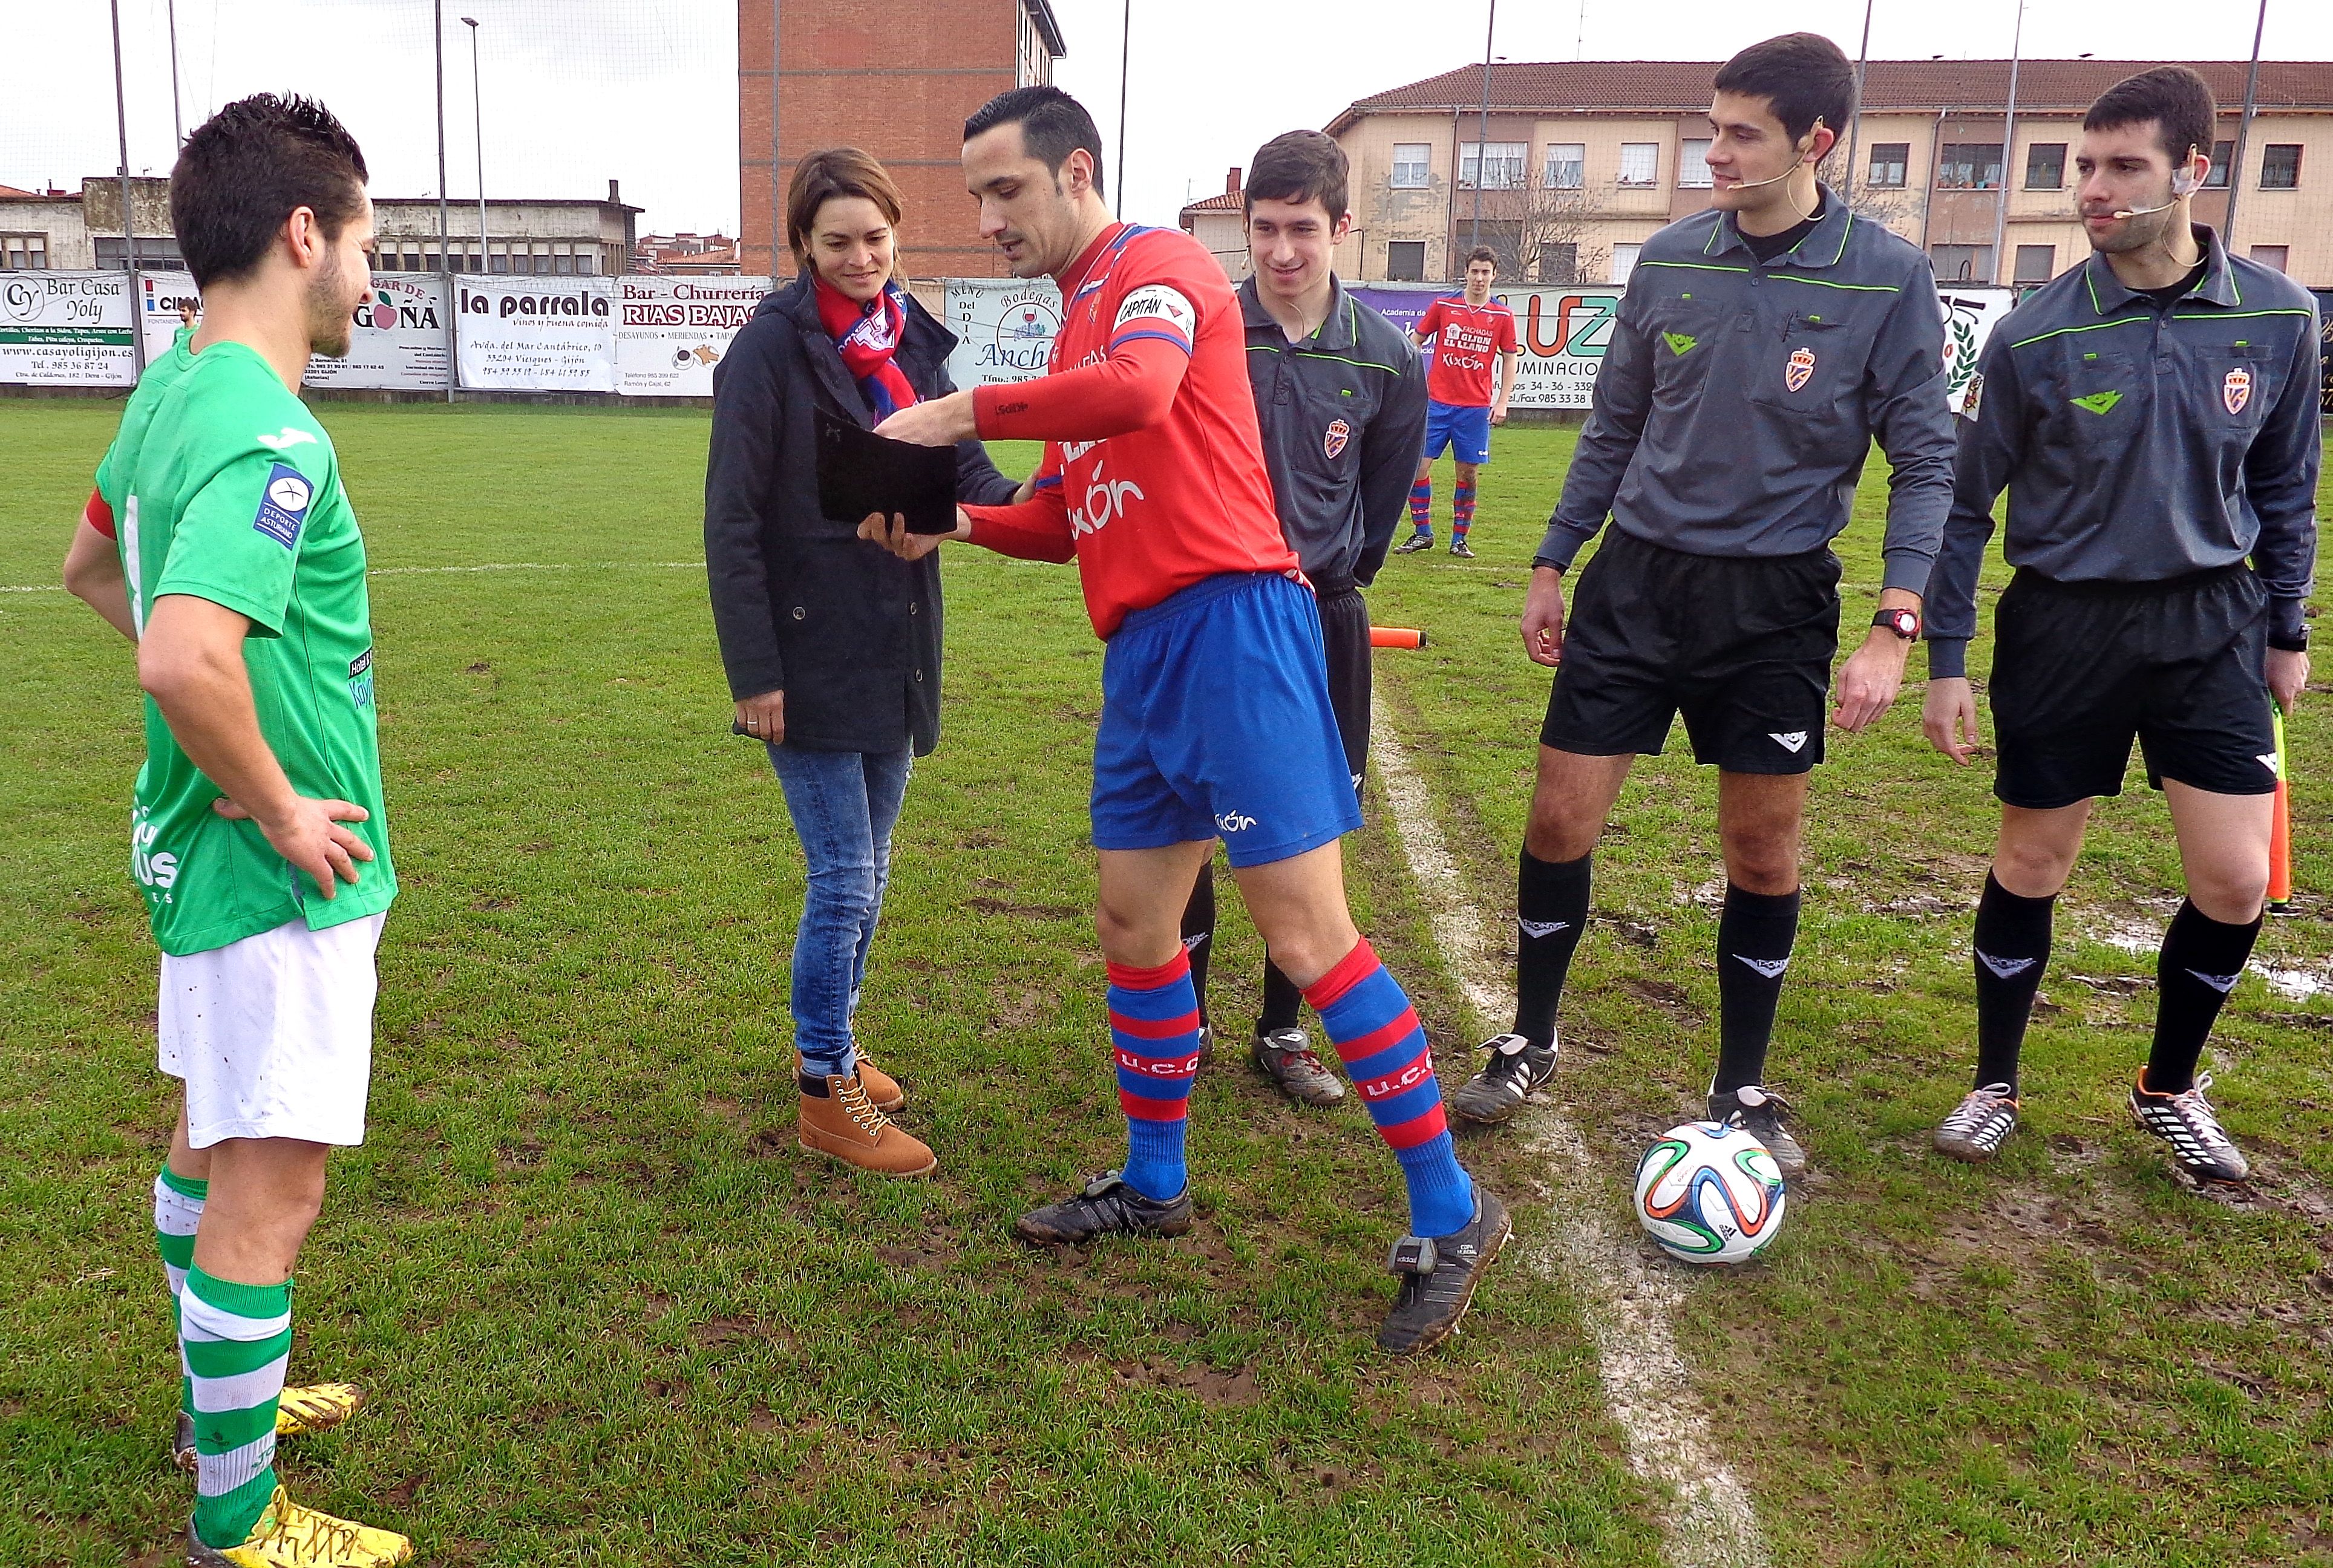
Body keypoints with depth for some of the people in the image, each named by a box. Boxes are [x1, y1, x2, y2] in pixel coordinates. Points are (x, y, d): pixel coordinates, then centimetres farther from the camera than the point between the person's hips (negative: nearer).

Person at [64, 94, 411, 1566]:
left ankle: (225, 1400, 43)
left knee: (214, 1136, 23)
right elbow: (186, 661, -37)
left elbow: (93, 566, 22)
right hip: (278, 875, -10)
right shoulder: (271, 438, -24)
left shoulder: (170, 391, 6)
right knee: (271, 1189, 2)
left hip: (207, 847, 10)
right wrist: (280, 809, -22)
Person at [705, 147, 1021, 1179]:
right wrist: (754, 673, -16)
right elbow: (732, 525, -13)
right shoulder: (772, 348, -11)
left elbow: (967, 475, 5)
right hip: (810, 659, -6)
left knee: (867, 874, 16)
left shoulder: (914, 344, 7)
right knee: (845, 879, -3)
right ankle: (825, 1097, 12)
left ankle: (828, 1045, 34)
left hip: (895, 652, 6)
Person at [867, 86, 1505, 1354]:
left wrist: (959, 415, -19)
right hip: (1143, 650, 9)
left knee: (1304, 931, -8)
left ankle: (1451, 1217, 5)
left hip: (1230, 621, -9)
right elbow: (1064, 521, 23)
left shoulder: (1159, 267, -4)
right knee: (1132, 925, 13)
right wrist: (957, 522, 6)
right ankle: (1153, 1186, 31)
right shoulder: (1078, 326, 23)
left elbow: (1139, 392, -28)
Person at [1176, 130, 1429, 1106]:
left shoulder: (1386, 358, -3)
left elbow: (1382, 495, 10)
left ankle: (1283, 1031, 25)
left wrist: (1332, 578, 11)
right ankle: (1186, 1022, 23)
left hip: (1321, 622, 2)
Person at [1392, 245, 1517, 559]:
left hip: (1476, 408, 0)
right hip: (1436, 402, 0)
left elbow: (1510, 359, 9)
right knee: (1419, 465, -4)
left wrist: (1502, 402, 1)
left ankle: (1459, 539, 14)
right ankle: (1422, 533, 10)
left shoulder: (1502, 315, 3)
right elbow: (1414, 342, 9)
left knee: (1468, 472, 3)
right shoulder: (1443, 305, 2)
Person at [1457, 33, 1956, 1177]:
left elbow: (1924, 461, -4)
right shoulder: (1669, 260, 1)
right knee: (1560, 822, 2)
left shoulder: (1886, 278, -7)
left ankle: (1742, 1092, 25)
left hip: (1776, 603, -2)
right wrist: (1551, 566, 12)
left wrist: (1895, 627, -13)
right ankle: (1529, 1046, 23)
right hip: (1636, 579, 2)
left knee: (1764, 853, 6)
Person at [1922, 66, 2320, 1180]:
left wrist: (2285, 629, 11)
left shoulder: (2278, 318, -3)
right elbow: (1966, 504, -2)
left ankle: (2170, 1090, 25)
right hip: (2063, 627, -2)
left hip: (2212, 625, 2)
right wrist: (1945, 660, -3)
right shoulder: (2034, 336, -10)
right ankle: (1995, 1088, 26)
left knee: (2236, 883, -1)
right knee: (2031, 869, 6)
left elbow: (2284, 487, 10)